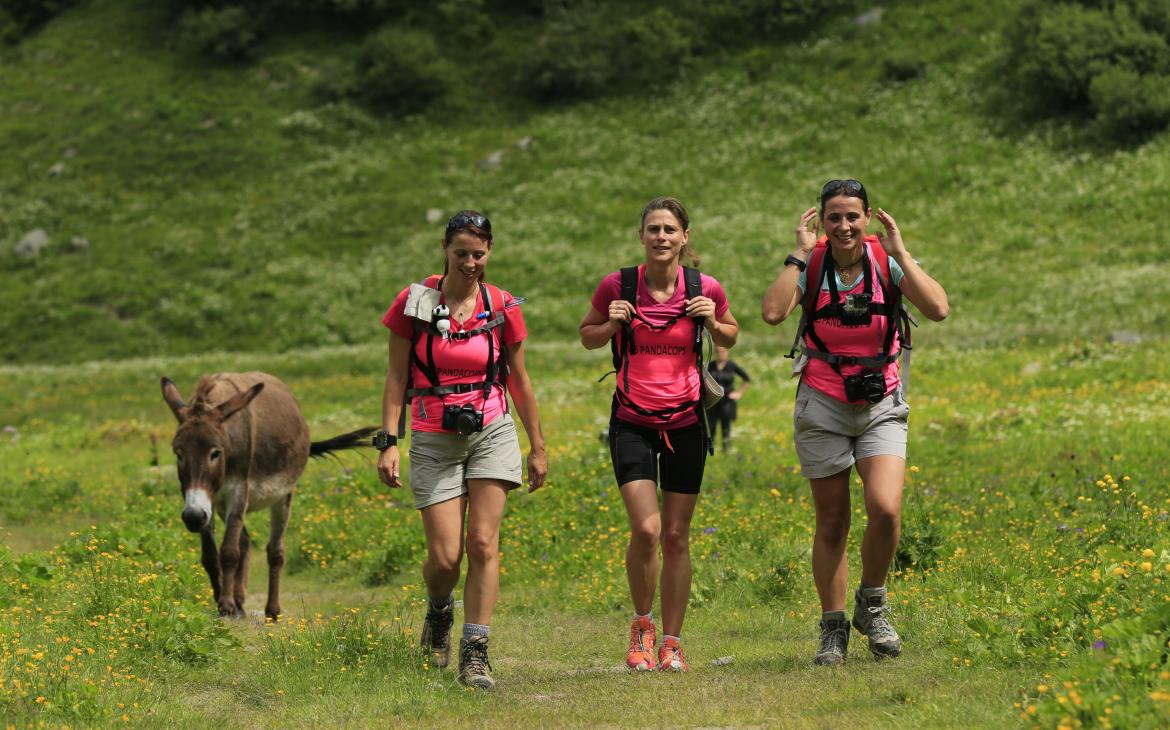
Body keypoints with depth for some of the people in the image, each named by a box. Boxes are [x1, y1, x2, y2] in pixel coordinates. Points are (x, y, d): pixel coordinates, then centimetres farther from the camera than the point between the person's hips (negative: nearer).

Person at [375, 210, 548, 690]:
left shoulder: (501, 308, -1)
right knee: (445, 556, -5)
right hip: (433, 439, -1)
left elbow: (519, 380, 10)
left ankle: (475, 655, -7)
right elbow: (397, 377, 0)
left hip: (491, 433, 1)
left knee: (482, 543, -11)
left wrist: (538, 446, 13)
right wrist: (388, 442, -7)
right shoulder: (414, 302, -4)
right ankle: (438, 611, 29)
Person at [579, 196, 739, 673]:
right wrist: (612, 324, -11)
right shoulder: (617, 286, -6)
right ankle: (642, 625, 9)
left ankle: (671, 642, 16)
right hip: (632, 423, -1)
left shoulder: (705, 290, -4)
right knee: (646, 530, -14)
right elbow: (588, 337, 10)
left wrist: (713, 322, -8)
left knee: (676, 538, 4)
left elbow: (730, 338, 14)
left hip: (685, 423, 1)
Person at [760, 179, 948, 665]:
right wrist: (799, 254, -19)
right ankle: (833, 628, 19)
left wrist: (901, 253, -18)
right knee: (831, 523, 5)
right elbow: (773, 312, -25)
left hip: (881, 406, 0)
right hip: (823, 406, 0)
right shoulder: (812, 266, -7)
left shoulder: (886, 261, -6)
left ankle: (872, 605, 7)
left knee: (885, 510, -18)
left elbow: (937, 309, -20)